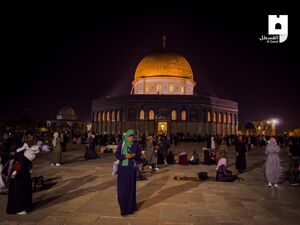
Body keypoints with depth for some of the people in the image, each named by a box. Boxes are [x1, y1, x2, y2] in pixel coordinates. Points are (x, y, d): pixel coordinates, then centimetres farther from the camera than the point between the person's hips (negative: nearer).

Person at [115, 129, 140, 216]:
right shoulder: (121, 144, -2)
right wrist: (125, 156, -20)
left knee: (131, 187, 6)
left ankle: (130, 207, 20)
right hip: (122, 168, 0)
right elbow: (116, 154, -4)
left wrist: (134, 155, -19)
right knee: (122, 188, 0)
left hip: (131, 168, 0)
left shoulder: (136, 144, -1)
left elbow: (139, 154, 3)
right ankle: (123, 208, 12)